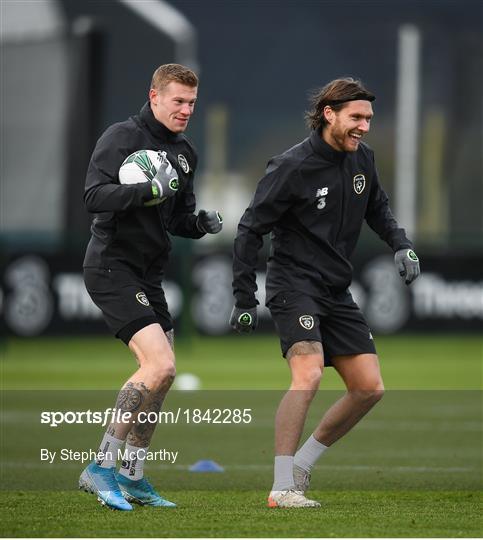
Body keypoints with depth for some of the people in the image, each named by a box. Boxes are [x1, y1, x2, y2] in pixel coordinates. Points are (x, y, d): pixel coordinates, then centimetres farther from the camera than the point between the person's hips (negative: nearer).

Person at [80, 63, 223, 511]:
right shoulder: (121, 137, -10)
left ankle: (131, 478, 21)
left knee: (157, 376, 11)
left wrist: (202, 223, 0)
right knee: (160, 366, -20)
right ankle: (102, 467, -15)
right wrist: (150, 190, -33)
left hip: (148, 273, 9)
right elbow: (94, 196, -21)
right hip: (112, 267, -9)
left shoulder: (184, 153, 15)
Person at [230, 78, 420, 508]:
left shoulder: (361, 158, 5)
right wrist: (245, 301, -11)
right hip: (294, 283, -8)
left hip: (337, 292, 8)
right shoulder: (292, 166, -15)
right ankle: (282, 488, -21)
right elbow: (250, 230, -10)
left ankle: (302, 462, 17)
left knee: (370, 388, 2)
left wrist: (402, 245, 5)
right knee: (308, 375, -26)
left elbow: (377, 208, 25)